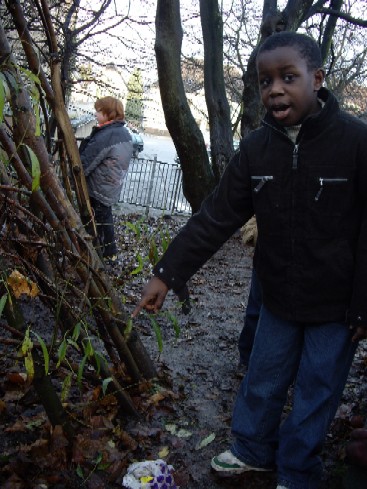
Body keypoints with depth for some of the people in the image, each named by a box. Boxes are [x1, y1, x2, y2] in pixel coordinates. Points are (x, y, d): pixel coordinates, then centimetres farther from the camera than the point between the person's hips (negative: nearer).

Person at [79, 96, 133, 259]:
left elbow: (84, 164, -21)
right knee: (105, 217, 23)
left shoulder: (105, 136, -23)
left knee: (94, 222, 3)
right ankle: (109, 251, 35)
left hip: (96, 191, -9)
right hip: (112, 190, 9)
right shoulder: (125, 134, 5)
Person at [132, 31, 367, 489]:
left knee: (315, 394, 12)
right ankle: (253, 451, 44)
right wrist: (166, 274, -10)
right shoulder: (255, 148, -6)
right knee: (261, 381, 19)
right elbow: (215, 217, -6)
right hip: (277, 296, 4)